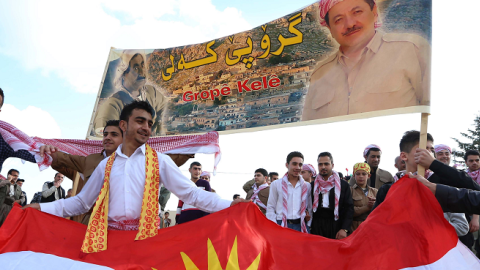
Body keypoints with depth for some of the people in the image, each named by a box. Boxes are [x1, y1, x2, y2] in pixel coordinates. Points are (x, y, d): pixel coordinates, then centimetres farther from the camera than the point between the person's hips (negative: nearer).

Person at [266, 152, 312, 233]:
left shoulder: (307, 186, 10)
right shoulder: (276, 184, 3)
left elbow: (310, 208, 16)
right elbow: (270, 208, 4)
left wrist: (308, 225, 4)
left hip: (301, 226, 2)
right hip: (281, 226, -2)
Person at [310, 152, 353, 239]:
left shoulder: (344, 185, 5)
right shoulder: (312, 186, 9)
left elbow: (349, 208, 2)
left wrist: (344, 229, -8)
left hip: (336, 229, -1)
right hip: (316, 229, 1)